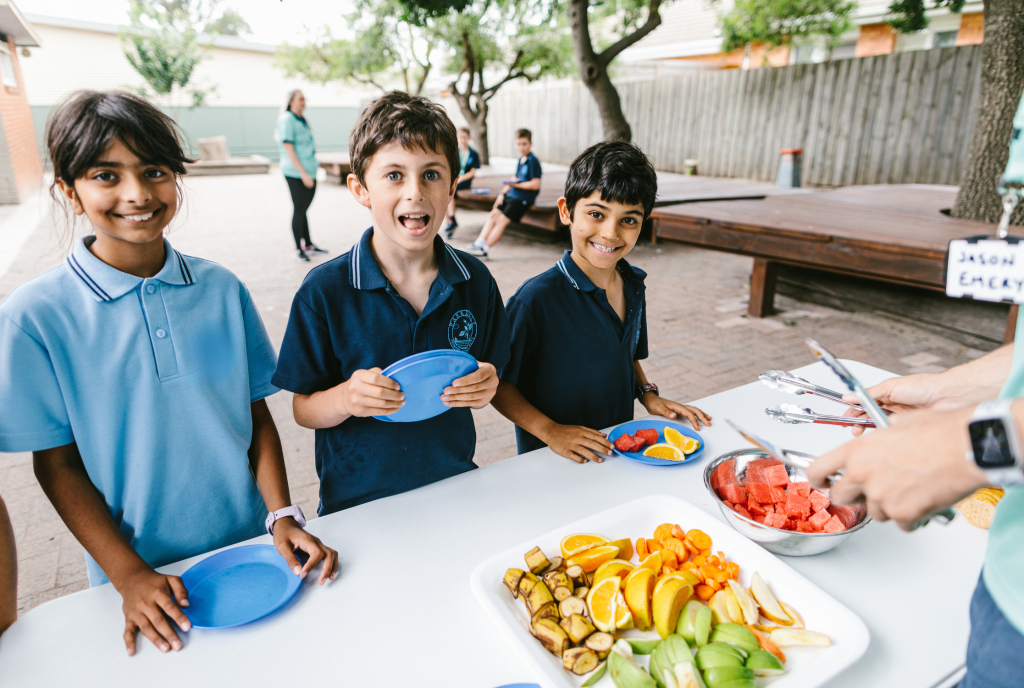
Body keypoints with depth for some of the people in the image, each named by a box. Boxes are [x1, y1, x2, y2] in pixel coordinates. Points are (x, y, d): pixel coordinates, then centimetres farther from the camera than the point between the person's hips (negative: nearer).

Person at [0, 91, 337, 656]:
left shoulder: (221, 289, -7)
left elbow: (257, 416, -3)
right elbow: (56, 463, -7)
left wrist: (283, 515, -12)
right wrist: (129, 575, -13)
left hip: (247, 545, 2)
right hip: (137, 569, -1)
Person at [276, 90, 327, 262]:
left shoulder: (301, 119, 16)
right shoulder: (286, 119, -10)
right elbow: (288, 149, -15)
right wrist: (303, 173, -21)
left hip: (309, 171, 8)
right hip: (295, 172, -8)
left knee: (303, 209, 14)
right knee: (299, 210, -3)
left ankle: (308, 245, 22)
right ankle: (298, 249, 5)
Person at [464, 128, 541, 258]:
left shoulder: (533, 161, -11)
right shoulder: (520, 160, 14)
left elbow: (535, 185, -17)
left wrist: (515, 184, -16)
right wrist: (503, 193, 11)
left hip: (523, 197, -9)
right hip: (511, 194, 9)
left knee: (502, 220, -13)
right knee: (493, 214, -1)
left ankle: (484, 249, -9)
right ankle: (479, 243, -2)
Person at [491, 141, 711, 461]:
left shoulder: (634, 284, 2)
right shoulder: (538, 297, -20)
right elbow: (497, 382, -14)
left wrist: (648, 395, 3)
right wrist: (550, 431, -21)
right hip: (551, 460, -7)